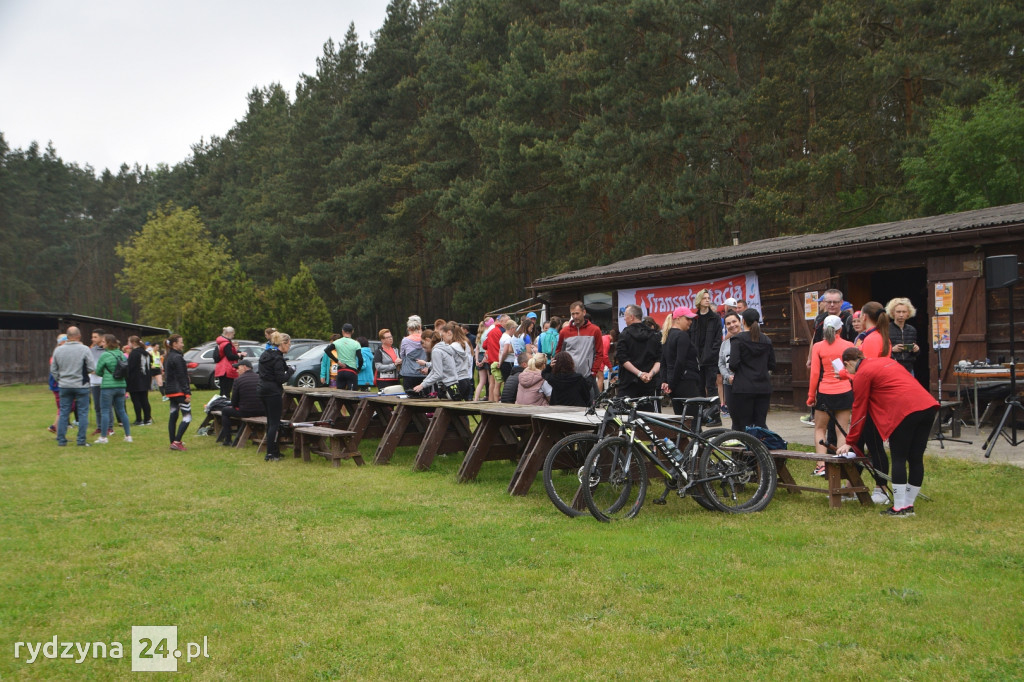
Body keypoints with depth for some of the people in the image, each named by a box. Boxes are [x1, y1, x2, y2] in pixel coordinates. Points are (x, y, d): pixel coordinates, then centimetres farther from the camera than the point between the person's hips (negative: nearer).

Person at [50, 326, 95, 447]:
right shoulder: (85, 350, -10)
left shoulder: (58, 350, 1)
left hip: (64, 386, 3)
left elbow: (53, 370, 7)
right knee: (83, 413, 3)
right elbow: (91, 368, -10)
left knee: (63, 413, 10)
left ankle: (61, 440, 12)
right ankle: (81, 440, 2)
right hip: (81, 386, -3)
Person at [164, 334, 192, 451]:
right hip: (179, 391, -10)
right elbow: (182, 377, -18)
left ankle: (173, 442, 15)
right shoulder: (177, 358, -14)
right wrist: (187, 393, -17)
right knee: (187, 416, -8)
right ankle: (177, 442, -15)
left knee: (173, 416, 12)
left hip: (170, 391, 10)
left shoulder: (167, 357, 14)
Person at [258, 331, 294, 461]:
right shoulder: (277, 358, -16)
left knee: (270, 421, 17)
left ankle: (274, 450, 25)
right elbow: (281, 379, -20)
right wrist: (290, 371, -3)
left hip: (263, 391, 9)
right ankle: (270, 454, -7)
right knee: (275, 423, -5)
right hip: (273, 392, -9)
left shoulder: (265, 355, 12)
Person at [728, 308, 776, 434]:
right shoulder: (766, 340, 9)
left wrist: (734, 372, 6)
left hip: (743, 388, -5)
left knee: (742, 424, 0)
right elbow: (772, 365, 13)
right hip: (764, 388, 5)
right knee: (761, 423, 10)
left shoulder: (738, 339, -7)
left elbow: (733, 364, -14)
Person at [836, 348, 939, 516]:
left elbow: (859, 409, 6)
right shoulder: (885, 360, 26)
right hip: (928, 405, 8)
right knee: (916, 459, 11)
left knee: (899, 460, 1)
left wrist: (850, 442, 13)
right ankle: (908, 505, 19)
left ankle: (899, 508, 3)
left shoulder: (862, 374, 4)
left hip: (904, 411, -8)